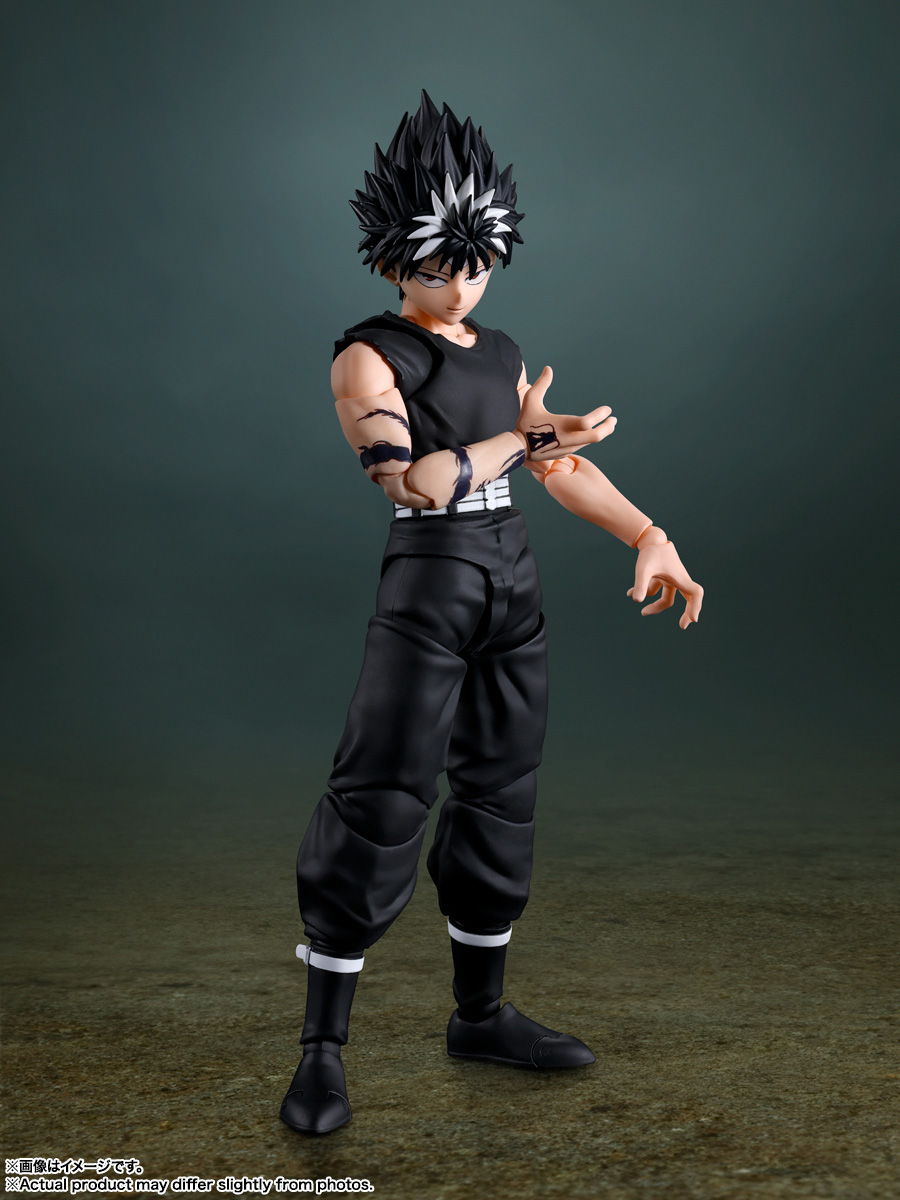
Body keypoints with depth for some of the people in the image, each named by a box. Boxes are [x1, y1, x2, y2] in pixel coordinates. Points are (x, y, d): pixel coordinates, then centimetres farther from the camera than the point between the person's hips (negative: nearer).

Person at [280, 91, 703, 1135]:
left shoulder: (499, 354, 15)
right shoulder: (367, 356, -5)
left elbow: (563, 465, 13)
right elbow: (415, 479, -18)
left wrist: (649, 536, 1)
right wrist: (525, 438, -7)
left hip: (513, 584, 7)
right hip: (427, 587, -7)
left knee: (500, 798, 10)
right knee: (380, 806, -9)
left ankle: (480, 1013, 25)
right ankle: (322, 1048, 3)